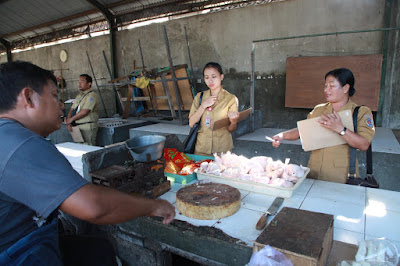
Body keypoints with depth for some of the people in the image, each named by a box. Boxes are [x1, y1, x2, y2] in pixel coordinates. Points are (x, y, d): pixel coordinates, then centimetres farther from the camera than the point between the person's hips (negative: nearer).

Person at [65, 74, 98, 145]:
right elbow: (72, 109, 16)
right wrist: (68, 122, 0)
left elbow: (85, 112, -17)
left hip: (87, 127, -8)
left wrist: (71, 119, -7)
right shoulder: (79, 96, 19)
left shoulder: (92, 95, -9)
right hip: (77, 127, 8)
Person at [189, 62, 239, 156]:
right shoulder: (199, 97, 5)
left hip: (222, 148, -2)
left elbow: (231, 129, -2)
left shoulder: (230, 98, -4)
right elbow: (191, 123, -2)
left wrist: (233, 122, -24)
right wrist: (204, 105, -12)